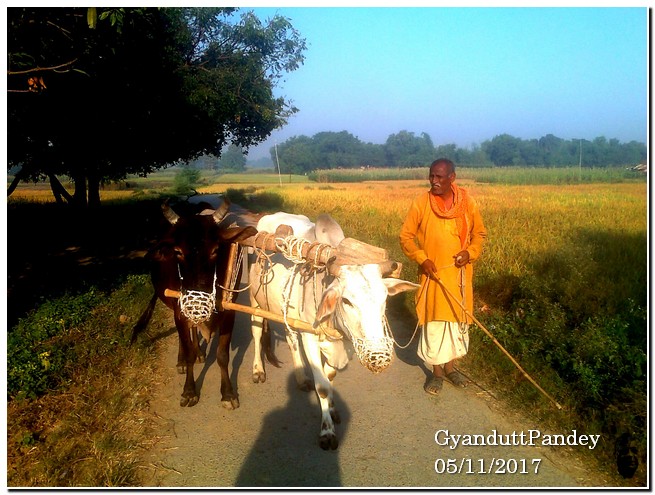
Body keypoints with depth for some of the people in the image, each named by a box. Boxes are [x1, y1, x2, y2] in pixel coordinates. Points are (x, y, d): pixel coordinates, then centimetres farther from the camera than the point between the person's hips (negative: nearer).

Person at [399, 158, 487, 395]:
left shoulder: (468, 203, -3)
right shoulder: (421, 202, -8)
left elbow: (479, 233, 8)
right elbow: (405, 236, -3)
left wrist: (470, 253, -10)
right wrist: (422, 259, -15)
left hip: (460, 274, 2)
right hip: (433, 274, -2)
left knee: (457, 319, 13)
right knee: (433, 321, 3)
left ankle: (450, 366, 32)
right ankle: (437, 371, 21)